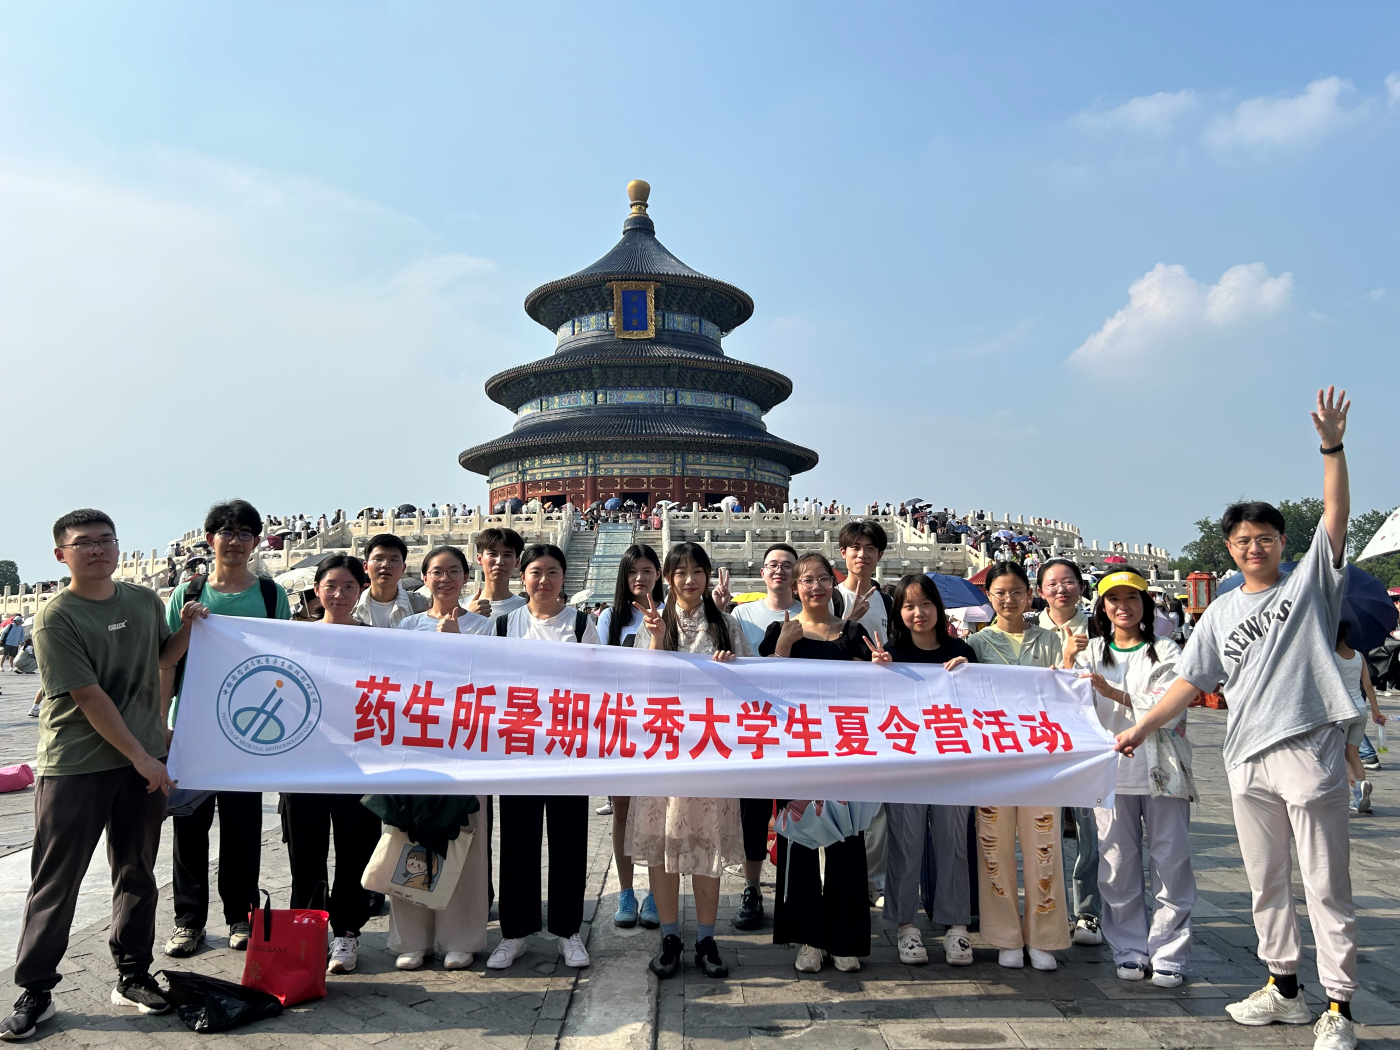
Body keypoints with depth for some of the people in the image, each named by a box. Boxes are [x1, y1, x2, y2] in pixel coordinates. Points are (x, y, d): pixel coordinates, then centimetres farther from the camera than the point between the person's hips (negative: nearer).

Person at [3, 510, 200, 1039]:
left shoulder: (146, 602, 5)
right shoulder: (55, 618, -12)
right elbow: (90, 698, -15)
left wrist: (186, 625, 3)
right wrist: (141, 757, -15)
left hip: (143, 760, 5)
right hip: (73, 767, -5)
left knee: (137, 874, 13)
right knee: (55, 882, 5)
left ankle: (133, 975, 26)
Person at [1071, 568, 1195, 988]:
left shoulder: (1166, 651, 3)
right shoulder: (1091, 653, 11)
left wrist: (1116, 694, -19)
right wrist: (1067, 662, -16)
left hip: (1162, 771, -2)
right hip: (1112, 771, 2)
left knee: (1171, 863, 1)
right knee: (1118, 865, 5)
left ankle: (1168, 954, 11)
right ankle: (1129, 949, 17)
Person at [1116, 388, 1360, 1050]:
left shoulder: (1309, 581, 4)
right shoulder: (1221, 613, 13)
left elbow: (1336, 516, -10)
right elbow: (1190, 683, 11)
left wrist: (1332, 446, -19)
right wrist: (1140, 728, 3)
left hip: (1310, 749, -5)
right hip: (1247, 759, 5)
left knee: (1326, 886, 0)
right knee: (1266, 884, 14)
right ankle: (1283, 988, 28)